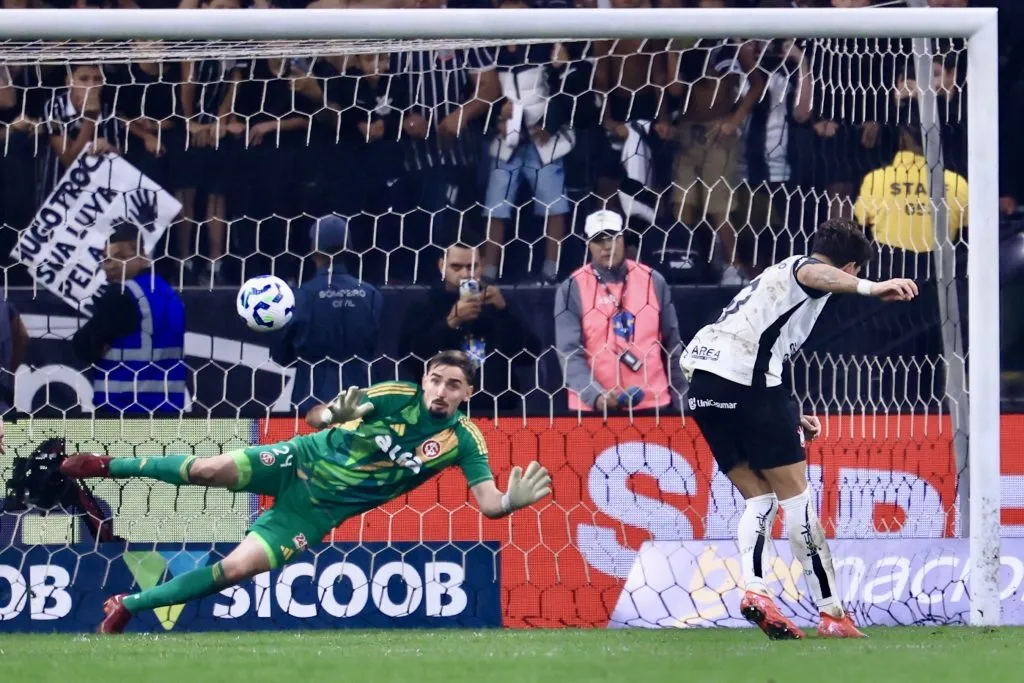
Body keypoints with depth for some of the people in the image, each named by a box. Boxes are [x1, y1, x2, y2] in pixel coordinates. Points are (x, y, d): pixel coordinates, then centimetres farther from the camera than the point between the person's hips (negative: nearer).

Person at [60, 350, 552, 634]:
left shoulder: (464, 441, -12)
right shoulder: (395, 397, -13)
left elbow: (488, 503, -19)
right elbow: (314, 417, -8)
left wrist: (513, 501, -42)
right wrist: (335, 414, -32)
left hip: (318, 511, 1)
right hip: (302, 462, -1)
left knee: (236, 569, -14)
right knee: (209, 470, -22)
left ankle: (129, 605, 2)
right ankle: (109, 466, 6)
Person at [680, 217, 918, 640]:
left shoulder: (778, 275, 32)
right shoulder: (806, 269, 5)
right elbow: (818, 275, -22)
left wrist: (789, 420, 32)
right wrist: (871, 288, -40)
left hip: (701, 379, 8)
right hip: (745, 378, -8)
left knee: (759, 496, 14)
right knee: (794, 493, 0)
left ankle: (754, 589, -8)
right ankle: (831, 614, 2)